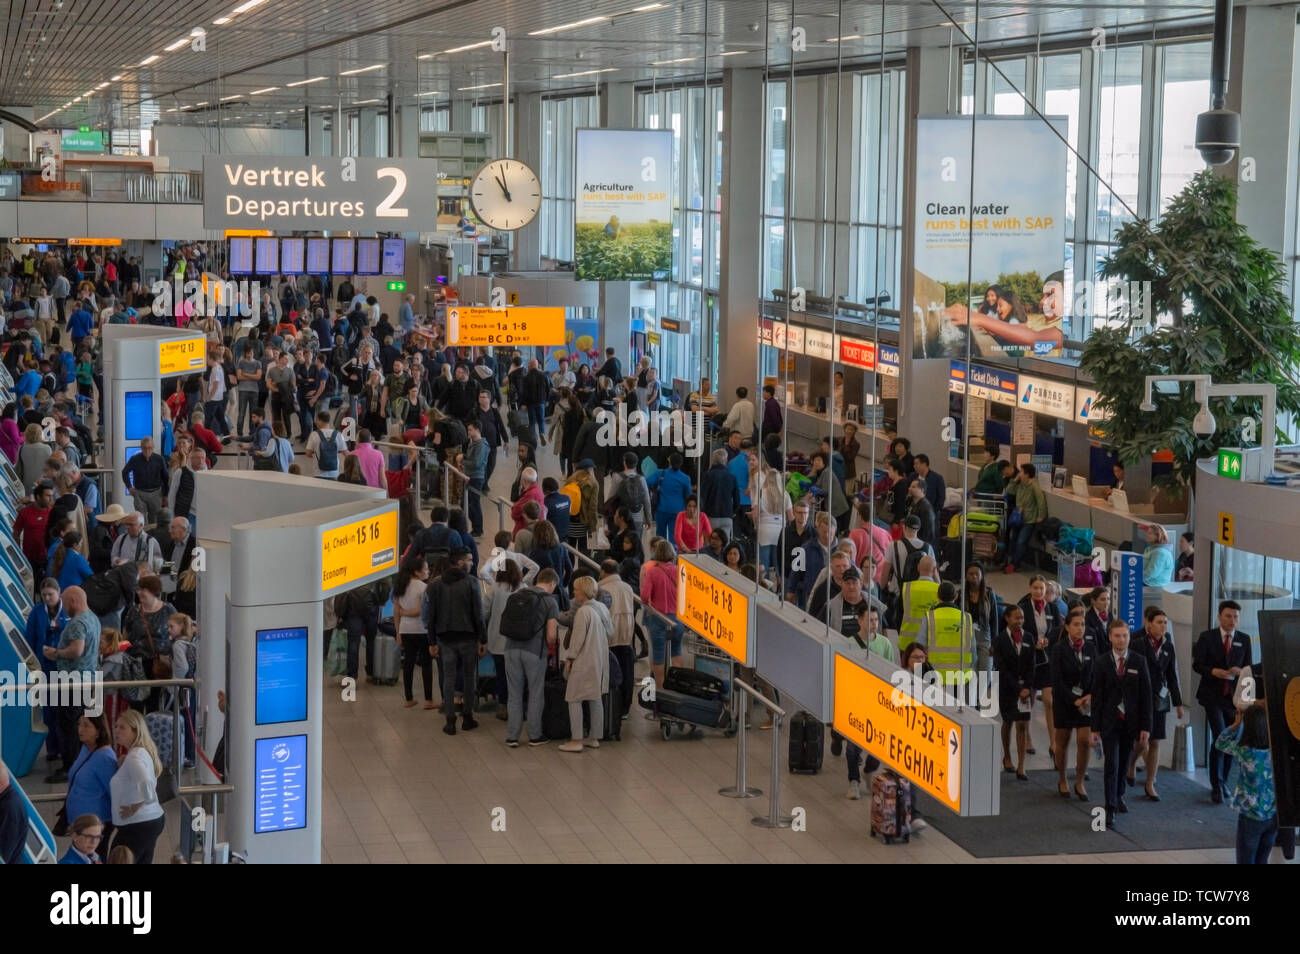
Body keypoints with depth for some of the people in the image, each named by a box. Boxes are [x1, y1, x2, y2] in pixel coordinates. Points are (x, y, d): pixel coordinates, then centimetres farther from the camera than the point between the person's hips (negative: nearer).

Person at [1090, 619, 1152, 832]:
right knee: (1112, 764, -8)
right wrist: (1095, 727, -4)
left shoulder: (1139, 662, -1)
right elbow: (1096, 696, -2)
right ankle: (1111, 810, -7)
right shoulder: (1101, 663, -3)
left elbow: (1146, 695, 0)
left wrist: (1145, 727, -4)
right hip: (1109, 722, -2)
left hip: (1130, 722, 2)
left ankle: (1119, 796, 39)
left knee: (1123, 764, 14)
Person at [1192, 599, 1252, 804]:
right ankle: (1217, 785, -6)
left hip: (1235, 697, 4)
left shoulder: (1244, 640, 6)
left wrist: (1240, 671, -16)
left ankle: (1221, 782, 25)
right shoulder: (1207, 637, -1)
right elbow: (1197, 665, -3)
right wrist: (1213, 671, -21)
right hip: (1213, 696, -3)